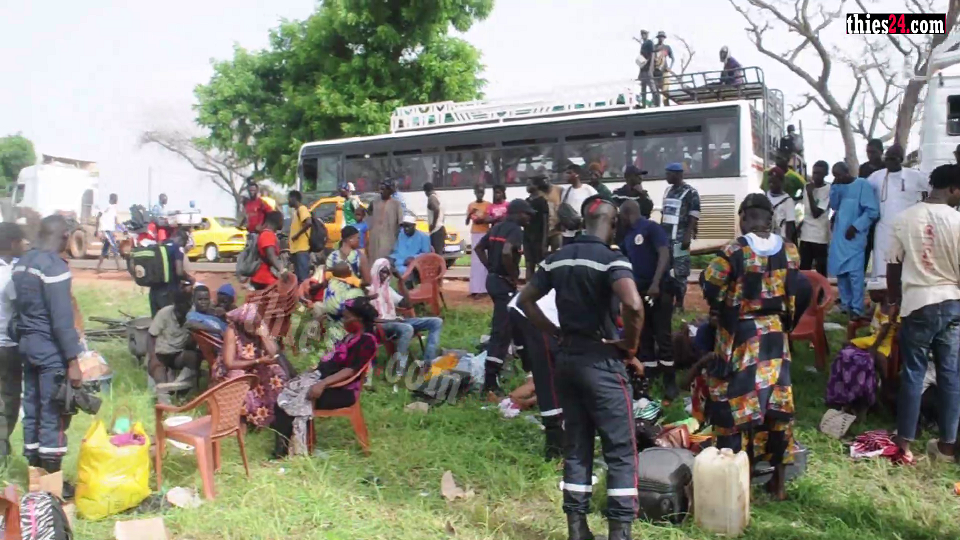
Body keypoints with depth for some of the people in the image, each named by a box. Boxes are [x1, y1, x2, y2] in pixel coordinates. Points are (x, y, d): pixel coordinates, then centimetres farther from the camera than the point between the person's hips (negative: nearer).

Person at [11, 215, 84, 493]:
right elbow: (62, 319, -21)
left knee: (32, 408, 14)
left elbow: (18, 307, 15)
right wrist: (73, 360, -20)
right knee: (54, 414, -2)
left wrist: (22, 338, 22)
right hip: (50, 348, -9)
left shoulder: (22, 263, 9)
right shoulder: (55, 267, -18)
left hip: (27, 343, 9)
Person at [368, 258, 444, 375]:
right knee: (407, 328, -42)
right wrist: (389, 320, -19)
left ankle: (428, 362, -18)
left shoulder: (388, 289, 22)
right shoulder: (369, 291, 0)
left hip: (395, 321, 8)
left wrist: (401, 283, 11)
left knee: (436, 322, -4)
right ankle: (399, 371, -43)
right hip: (380, 325, -8)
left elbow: (407, 303, 18)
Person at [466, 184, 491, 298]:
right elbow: (466, 222, 9)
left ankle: (481, 289, -12)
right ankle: (475, 289, 4)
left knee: (483, 261, -10)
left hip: (485, 234, -4)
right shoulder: (470, 205, 11)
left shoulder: (488, 205, 1)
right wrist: (470, 214, -10)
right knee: (474, 261, 2)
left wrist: (483, 220, -19)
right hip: (474, 234, 4)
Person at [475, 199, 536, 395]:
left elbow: (479, 247, 20)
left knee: (501, 325, 26)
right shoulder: (516, 230, -14)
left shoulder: (497, 227, 13)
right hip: (505, 283, -10)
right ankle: (490, 381, -11)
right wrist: (513, 276, -18)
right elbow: (507, 253, -31)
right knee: (501, 330, -9)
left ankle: (497, 364, 38)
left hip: (493, 279, 10)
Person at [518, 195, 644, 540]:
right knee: (620, 451, 4)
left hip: (566, 357, 6)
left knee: (576, 447, 14)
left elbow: (525, 300, 11)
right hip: (601, 360, -6)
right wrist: (629, 348, -14)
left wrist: (556, 333, 9)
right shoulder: (611, 259, -13)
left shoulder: (557, 259, 7)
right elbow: (633, 306, -29)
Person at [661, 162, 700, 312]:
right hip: (665, 236, 7)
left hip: (679, 237, -7)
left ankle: (679, 304, 5)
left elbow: (694, 216, -10)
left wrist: (687, 236, -18)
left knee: (680, 273, -2)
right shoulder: (668, 191, 15)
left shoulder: (690, 192, -6)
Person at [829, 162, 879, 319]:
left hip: (854, 236, -7)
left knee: (854, 272, -10)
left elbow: (872, 211, -11)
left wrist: (855, 227, -14)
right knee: (840, 271, 8)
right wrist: (834, 186, 1)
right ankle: (845, 304, 17)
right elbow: (834, 206, 10)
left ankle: (857, 309, -8)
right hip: (838, 235, 7)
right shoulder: (839, 186, 13)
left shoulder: (862, 184, -7)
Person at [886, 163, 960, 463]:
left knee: (912, 374, 7)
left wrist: (895, 300, 15)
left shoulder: (905, 218, -5)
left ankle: (904, 442, 13)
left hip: (917, 304, 0)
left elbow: (893, 267, 1)